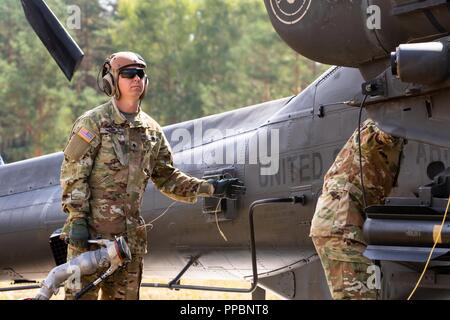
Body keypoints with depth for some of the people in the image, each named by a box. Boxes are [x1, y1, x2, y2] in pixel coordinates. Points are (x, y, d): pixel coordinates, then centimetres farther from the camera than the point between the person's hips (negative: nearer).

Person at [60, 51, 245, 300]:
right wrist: (77, 219, -15)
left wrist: (210, 188, 13)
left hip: (131, 234, 6)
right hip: (91, 230, -6)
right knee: (80, 294, -7)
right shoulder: (93, 123, -4)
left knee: (123, 296, 9)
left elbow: (167, 177, 20)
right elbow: (72, 173, -8)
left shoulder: (151, 130, 13)